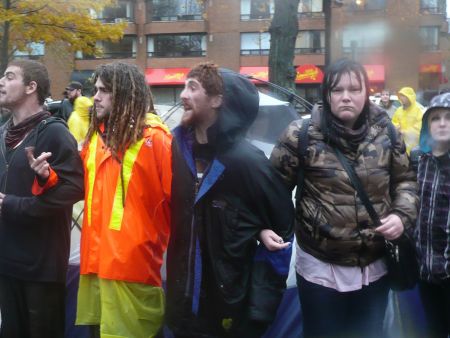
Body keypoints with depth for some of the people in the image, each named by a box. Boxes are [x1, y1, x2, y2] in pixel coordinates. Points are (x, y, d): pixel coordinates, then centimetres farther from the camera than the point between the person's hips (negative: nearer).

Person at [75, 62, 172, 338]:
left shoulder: (154, 137, -10)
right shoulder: (97, 135, 12)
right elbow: (83, 187, 18)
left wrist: (174, 249, -3)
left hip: (133, 264, -7)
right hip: (97, 258, 7)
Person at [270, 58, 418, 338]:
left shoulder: (387, 134, -1)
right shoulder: (302, 135, -11)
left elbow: (405, 180, 10)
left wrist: (402, 215, -7)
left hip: (376, 266, 3)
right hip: (320, 267, -3)